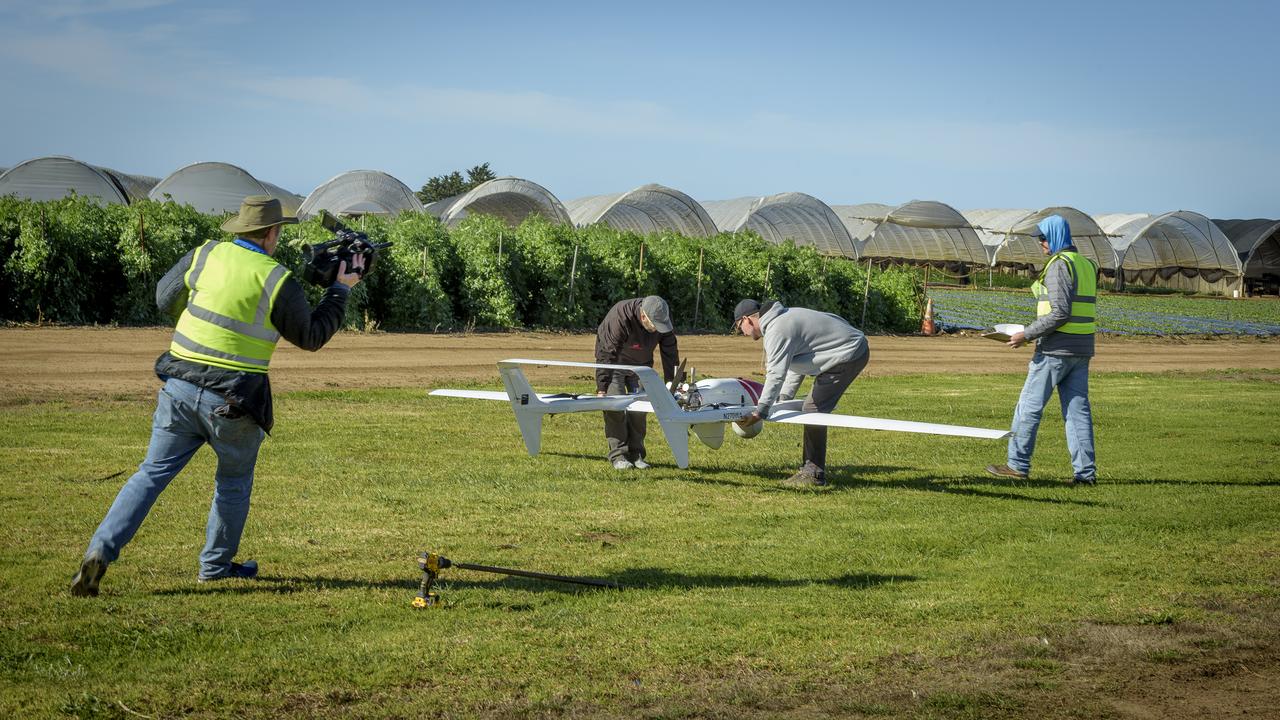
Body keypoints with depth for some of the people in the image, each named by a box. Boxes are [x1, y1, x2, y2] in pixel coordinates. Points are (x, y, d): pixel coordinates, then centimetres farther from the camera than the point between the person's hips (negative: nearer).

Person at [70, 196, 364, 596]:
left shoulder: (208, 254, 2)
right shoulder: (278, 281, -8)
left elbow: (165, 298, 14)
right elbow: (311, 337, 5)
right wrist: (341, 289, 15)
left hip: (180, 389, 3)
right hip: (233, 403, -3)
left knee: (152, 474, 8)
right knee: (234, 482, 20)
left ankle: (101, 551, -5)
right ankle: (216, 566, 29)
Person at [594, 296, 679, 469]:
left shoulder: (663, 318, -21)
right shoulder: (619, 318, -37)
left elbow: (670, 352, -9)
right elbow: (606, 355, -36)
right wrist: (601, 389, -39)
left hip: (641, 364, 5)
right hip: (614, 362, -5)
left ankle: (636, 454, 5)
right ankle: (618, 455, -11)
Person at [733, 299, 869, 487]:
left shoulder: (777, 331, -19)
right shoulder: (783, 318, 15)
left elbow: (776, 374, -28)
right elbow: (795, 364, 21)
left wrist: (760, 411, -30)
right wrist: (784, 398, 20)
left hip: (850, 354, -11)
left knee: (814, 409, -13)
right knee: (814, 408, 15)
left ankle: (813, 473, -11)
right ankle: (809, 468, 21)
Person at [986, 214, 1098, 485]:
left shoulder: (1059, 265, -13)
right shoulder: (1086, 264, 15)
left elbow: (1060, 312, -20)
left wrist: (1027, 335, -16)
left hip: (1057, 348, -9)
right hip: (1082, 348, 9)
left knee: (1029, 405, 1)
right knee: (1078, 409, 7)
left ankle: (1018, 465, 6)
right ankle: (1085, 472, 4)